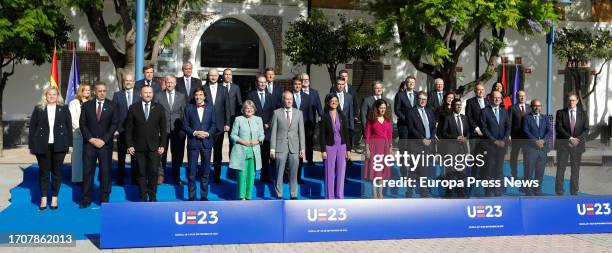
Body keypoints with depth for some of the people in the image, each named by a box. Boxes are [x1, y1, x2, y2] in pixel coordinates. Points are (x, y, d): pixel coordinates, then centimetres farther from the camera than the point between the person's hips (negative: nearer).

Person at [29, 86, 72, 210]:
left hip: (59, 145, 0)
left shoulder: (64, 109, 6)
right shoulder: (38, 109, 5)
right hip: (42, 145, 0)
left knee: (57, 171, 6)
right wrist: (31, 145, -1)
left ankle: (54, 198, 15)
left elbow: (69, 126, 6)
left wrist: (69, 143, 0)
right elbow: (32, 127, 4)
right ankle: (43, 198, 11)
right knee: (43, 172, 5)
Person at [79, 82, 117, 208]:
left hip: (105, 144, -1)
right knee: (87, 171, 2)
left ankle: (104, 198, 9)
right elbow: (82, 124, 4)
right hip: (89, 143, 1)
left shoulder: (112, 106, 4)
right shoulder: (86, 105, 7)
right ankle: (86, 198, 9)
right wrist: (91, 139, -8)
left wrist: (103, 140, -9)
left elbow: (114, 125, 0)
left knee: (105, 172, 1)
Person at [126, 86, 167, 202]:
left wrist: (162, 145, 0)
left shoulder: (159, 108, 5)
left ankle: (152, 196, 11)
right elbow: (129, 128, 4)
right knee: (141, 173, 3)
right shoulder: (133, 108, 4)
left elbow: (163, 128, 6)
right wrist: (129, 145, -2)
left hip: (154, 147, 0)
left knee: (153, 172, -3)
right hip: (139, 147, 0)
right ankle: (143, 196, 12)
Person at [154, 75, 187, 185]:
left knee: (177, 154, 7)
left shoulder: (182, 96, 6)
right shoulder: (158, 96, 4)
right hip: (162, 129, -1)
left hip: (177, 129, 1)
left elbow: (185, 113, 3)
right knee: (161, 153, 4)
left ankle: (176, 177, 18)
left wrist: (183, 129, -5)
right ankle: (160, 175, 16)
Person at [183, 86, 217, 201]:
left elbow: (214, 124, 4)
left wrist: (208, 133, -12)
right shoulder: (189, 108, 3)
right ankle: (191, 197, 8)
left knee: (205, 172, 8)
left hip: (206, 142, 1)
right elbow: (185, 125, 0)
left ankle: (204, 196, 17)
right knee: (191, 172, 0)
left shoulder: (211, 107, 6)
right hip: (193, 142, -1)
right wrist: (195, 133, -14)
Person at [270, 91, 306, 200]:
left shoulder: (299, 113, 8)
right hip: (281, 147, -1)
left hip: (294, 147, 2)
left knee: (294, 173, 4)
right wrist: (272, 148, -4)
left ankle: (294, 195, 13)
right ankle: (279, 196, 10)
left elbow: (301, 132, 6)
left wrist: (302, 148, 1)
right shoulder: (277, 113, 2)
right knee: (279, 173, 1)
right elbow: (273, 131, 1)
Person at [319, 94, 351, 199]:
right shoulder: (325, 117, 0)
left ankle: (339, 196, 11)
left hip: (341, 146, 2)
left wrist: (348, 149, 3)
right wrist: (323, 150, -9)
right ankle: (329, 197, 9)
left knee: (341, 172, 3)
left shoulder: (342, 117, 7)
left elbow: (346, 134, 8)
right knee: (329, 173, 1)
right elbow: (321, 135, -2)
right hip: (330, 147, -2)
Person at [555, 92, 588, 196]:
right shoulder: (560, 113, 4)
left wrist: (578, 139, -15)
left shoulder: (583, 114, 9)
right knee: (560, 168, -2)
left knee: (575, 169, 4)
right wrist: (570, 138, -17)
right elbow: (558, 128, -7)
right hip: (563, 144, -1)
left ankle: (574, 192, 11)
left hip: (577, 144, 2)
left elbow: (586, 129, 2)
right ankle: (559, 191, 2)